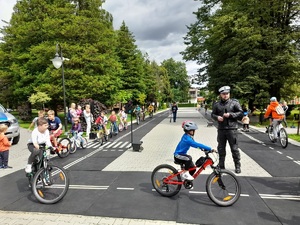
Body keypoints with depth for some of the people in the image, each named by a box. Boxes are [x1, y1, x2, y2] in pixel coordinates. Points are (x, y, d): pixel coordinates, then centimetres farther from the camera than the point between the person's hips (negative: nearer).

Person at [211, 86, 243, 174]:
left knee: (234, 148, 1)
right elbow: (213, 114, 13)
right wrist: (217, 117, -8)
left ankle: (237, 166, 16)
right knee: (221, 148, 12)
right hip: (221, 129, 3)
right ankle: (221, 166, 25)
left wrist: (230, 114, -14)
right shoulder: (216, 104, 9)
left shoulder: (234, 102, 0)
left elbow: (241, 113, -2)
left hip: (232, 129, -3)